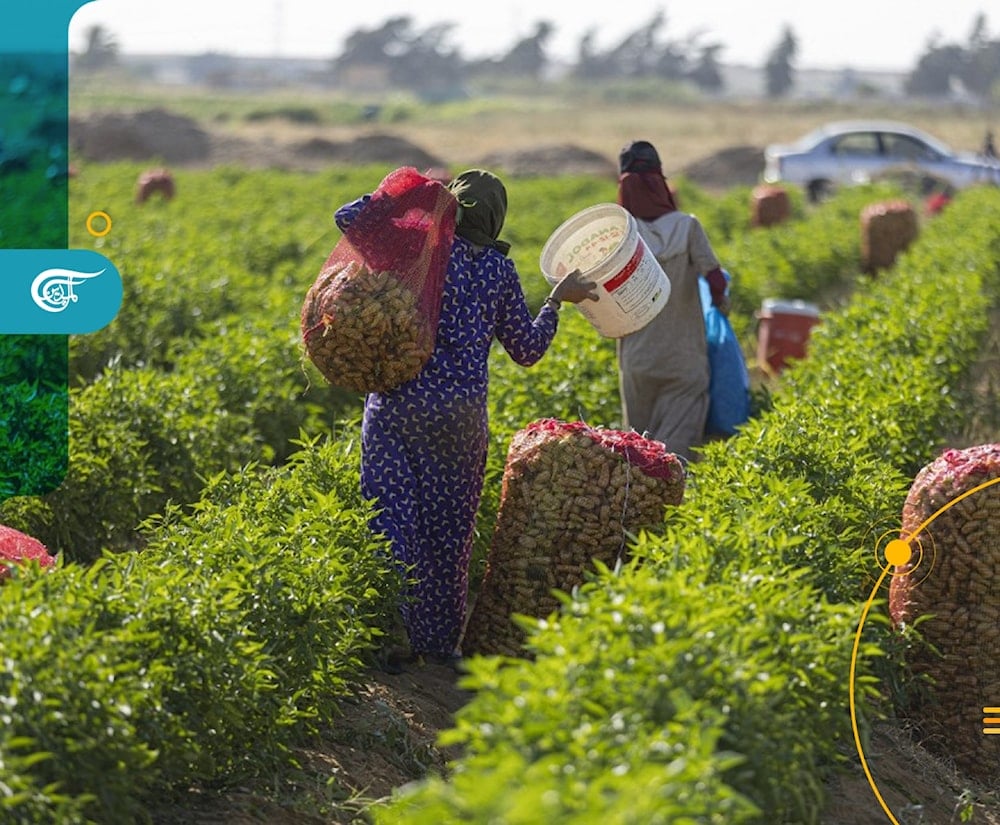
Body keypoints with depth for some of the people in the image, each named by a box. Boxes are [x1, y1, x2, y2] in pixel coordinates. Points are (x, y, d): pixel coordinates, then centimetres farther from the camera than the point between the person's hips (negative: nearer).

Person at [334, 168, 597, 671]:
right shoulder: (500, 270, 5)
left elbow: (347, 218, -1)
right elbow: (527, 350, 11)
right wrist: (557, 299, 25)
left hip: (397, 402, -2)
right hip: (461, 412, 2)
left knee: (392, 519, 1)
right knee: (449, 529, 11)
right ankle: (440, 642, 16)